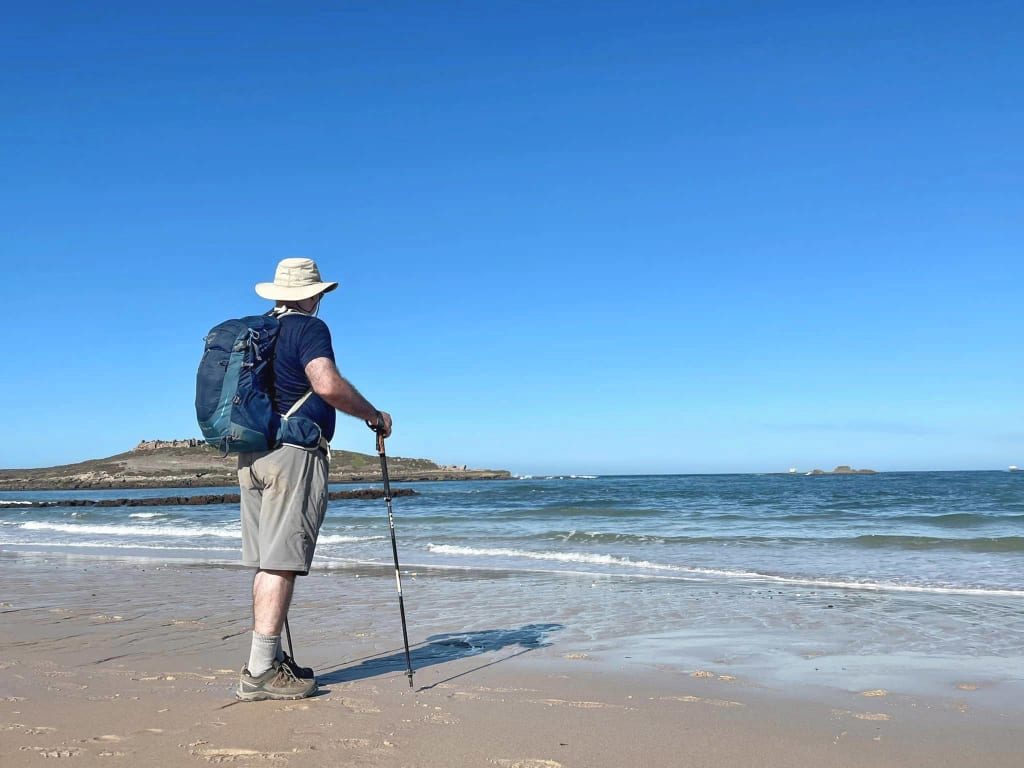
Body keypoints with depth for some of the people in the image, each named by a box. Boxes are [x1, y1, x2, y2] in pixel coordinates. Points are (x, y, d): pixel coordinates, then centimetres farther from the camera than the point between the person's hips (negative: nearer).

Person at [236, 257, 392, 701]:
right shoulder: (309, 328, -6)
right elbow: (327, 384, -23)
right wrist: (374, 417, -12)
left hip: (251, 455, 8)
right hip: (294, 453, -8)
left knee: (266, 563, 11)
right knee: (282, 562, -8)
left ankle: (267, 660, 17)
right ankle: (261, 672, -7)